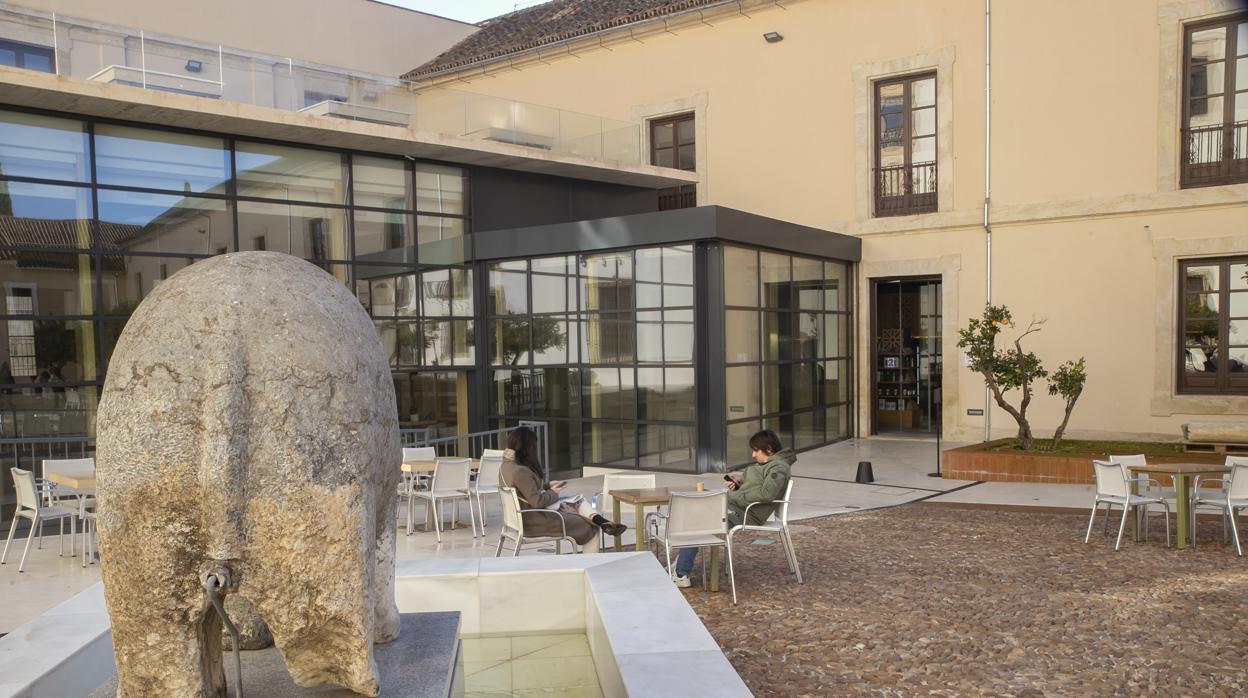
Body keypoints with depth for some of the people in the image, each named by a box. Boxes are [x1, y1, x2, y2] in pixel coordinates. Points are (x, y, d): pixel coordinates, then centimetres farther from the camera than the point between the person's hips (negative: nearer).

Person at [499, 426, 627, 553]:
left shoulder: (507, 466, 3)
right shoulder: (520, 471, -28)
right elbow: (537, 501, -29)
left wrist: (547, 486, 7)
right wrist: (553, 493, -11)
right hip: (536, 522, -10)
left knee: (579, 500, 15)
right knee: (591, 528, 3)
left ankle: (600, 520, -9)